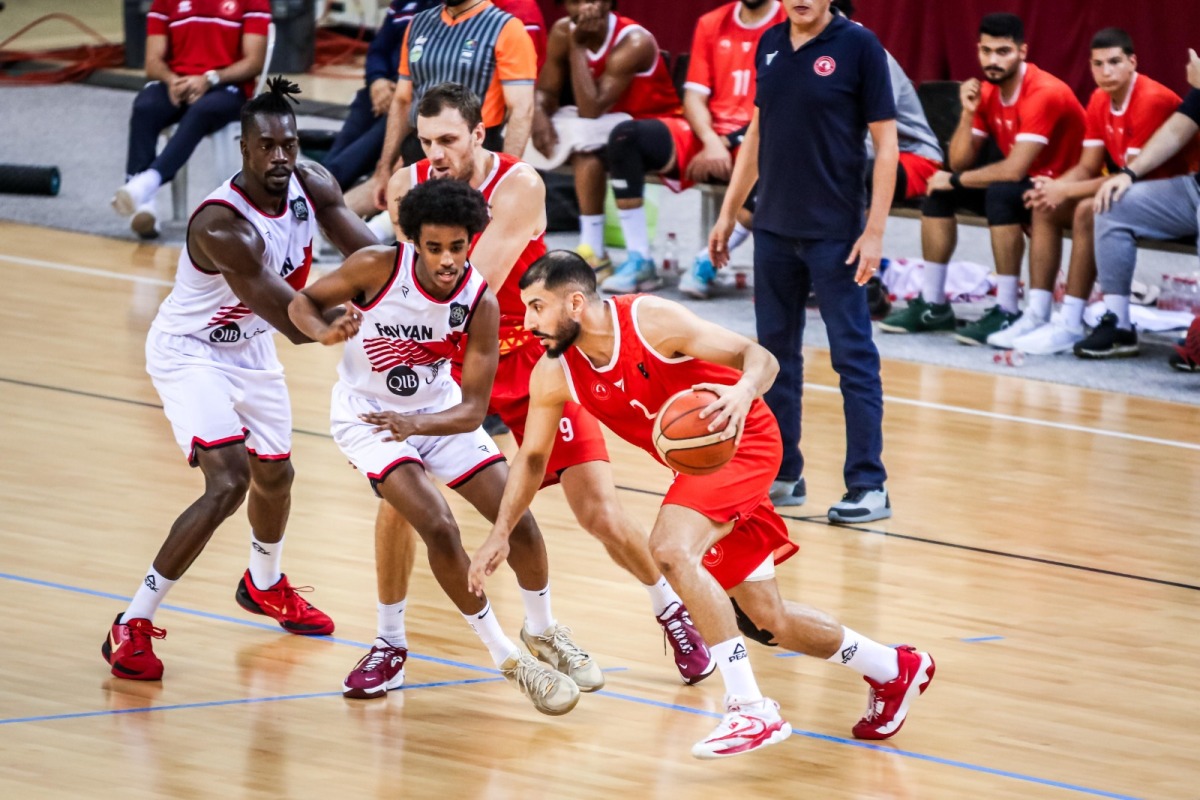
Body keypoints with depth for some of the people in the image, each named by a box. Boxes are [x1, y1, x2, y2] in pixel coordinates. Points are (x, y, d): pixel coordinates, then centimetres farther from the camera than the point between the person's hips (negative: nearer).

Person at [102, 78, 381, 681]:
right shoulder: (222, 225, -37)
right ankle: (132, 626, -15)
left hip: (249, 346, 8)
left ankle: (264, 584, 55)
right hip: (190, 353, -8)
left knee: (275, 474, 23)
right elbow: (296, 323, -37)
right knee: (228, 483, -23)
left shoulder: (311, 185, -15)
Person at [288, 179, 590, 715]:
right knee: (439, 529, -21)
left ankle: (543, 630, 26)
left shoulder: (480, 303, -21)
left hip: (437, 411, 3)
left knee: (518, 519, -3)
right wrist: (325, 333, -34)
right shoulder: (378, 268, -26)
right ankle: (506, 657, -5)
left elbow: (472, 410, -20)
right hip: (366, 414, -3)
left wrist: (417, 423, -39)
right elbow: (303, 301, -11)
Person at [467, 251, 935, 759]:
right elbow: (532, 456, 7)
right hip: (698, 466, 7)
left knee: (671, 549, -30)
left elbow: (760, 358, -24)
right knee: (767, 620, 9)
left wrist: (743, 391, -46)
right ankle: (894, 670, 34)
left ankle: (751, 710, -28)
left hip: (744, 439, -7)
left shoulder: (652, 321, -24)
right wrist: (500, 535, -1)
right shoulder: (553, 376, -8)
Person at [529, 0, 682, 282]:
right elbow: (546, 91, -1)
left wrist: (578, 47, -27)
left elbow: (590, 110, -29)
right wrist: (539, 115, -24)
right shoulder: (563, 32, -4)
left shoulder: (633, 42, -23)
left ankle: (593, 253, -31)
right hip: (606, 125, 7)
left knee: (585, 136, -34)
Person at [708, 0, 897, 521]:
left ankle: (868, 487, 0)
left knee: (853, 355, -3)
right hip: (774, 227, 6)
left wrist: (874, 232, -14)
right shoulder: (770, 45, 8)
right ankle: (783, 476, 19)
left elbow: (886, 145, -9)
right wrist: (728, 213, 16)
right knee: (775, 351, 10)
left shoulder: (858, 46, -8)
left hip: (835, 233, -6)